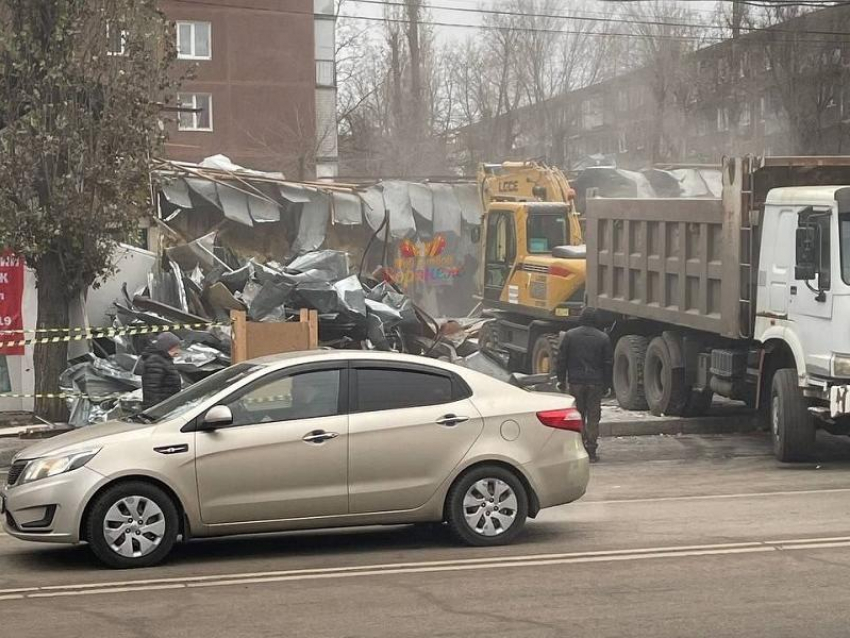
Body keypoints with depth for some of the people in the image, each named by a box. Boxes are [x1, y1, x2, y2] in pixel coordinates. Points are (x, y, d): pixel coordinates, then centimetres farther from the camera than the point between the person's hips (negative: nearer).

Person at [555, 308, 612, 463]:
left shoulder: (570, 335, 0)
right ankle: (591, 452, 2)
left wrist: (561, 380, 8)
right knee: (593, 417, 4)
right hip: (596, 383, 0)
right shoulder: (603, 338, 2)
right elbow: (608, 363, 4)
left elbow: (561, 359, 1)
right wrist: (606, 384, 12)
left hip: (575, 382, 0)